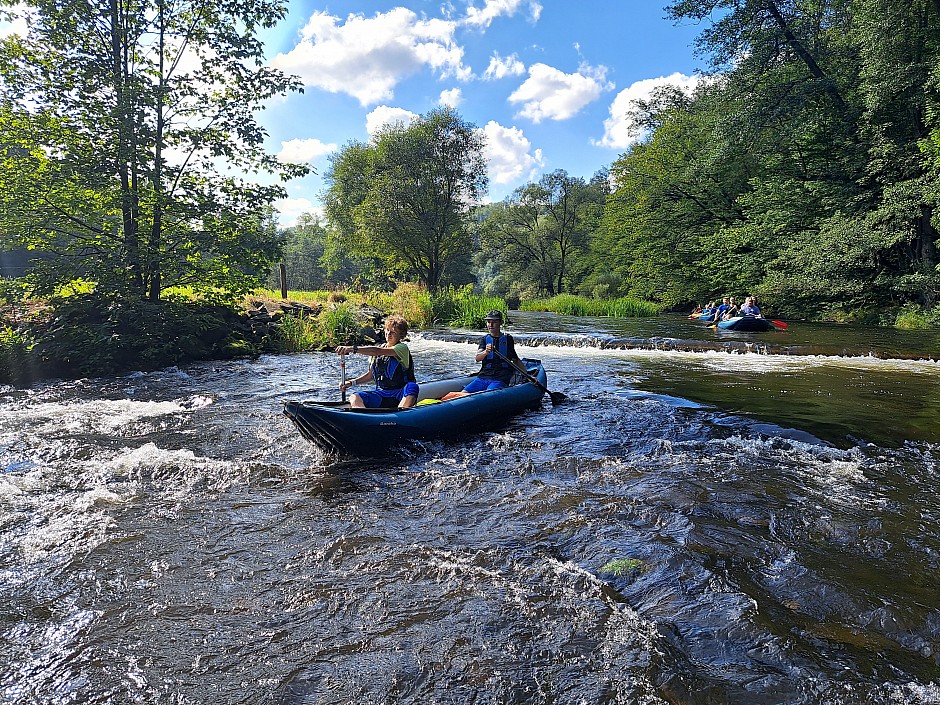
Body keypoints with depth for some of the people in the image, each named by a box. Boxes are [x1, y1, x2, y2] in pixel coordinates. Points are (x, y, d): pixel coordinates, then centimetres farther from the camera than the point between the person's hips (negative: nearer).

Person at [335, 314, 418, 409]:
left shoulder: (402, 348, -7)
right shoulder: (378, 348, 14)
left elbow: (377, 351, -23)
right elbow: (370, 374, 21)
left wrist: (353, 349, -34)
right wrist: (352, 382, 7)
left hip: (400, 394, -5)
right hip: (382, 393, 5)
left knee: (412, 387, -38)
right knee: (354, 398, -18)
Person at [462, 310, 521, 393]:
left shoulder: (507, 339, 9)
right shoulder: (484, 339, 11)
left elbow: (516, 360, 20)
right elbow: (477, 358, -7)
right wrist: (486, 352, -28)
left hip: (500, 379, -2)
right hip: (482, 377, 3)